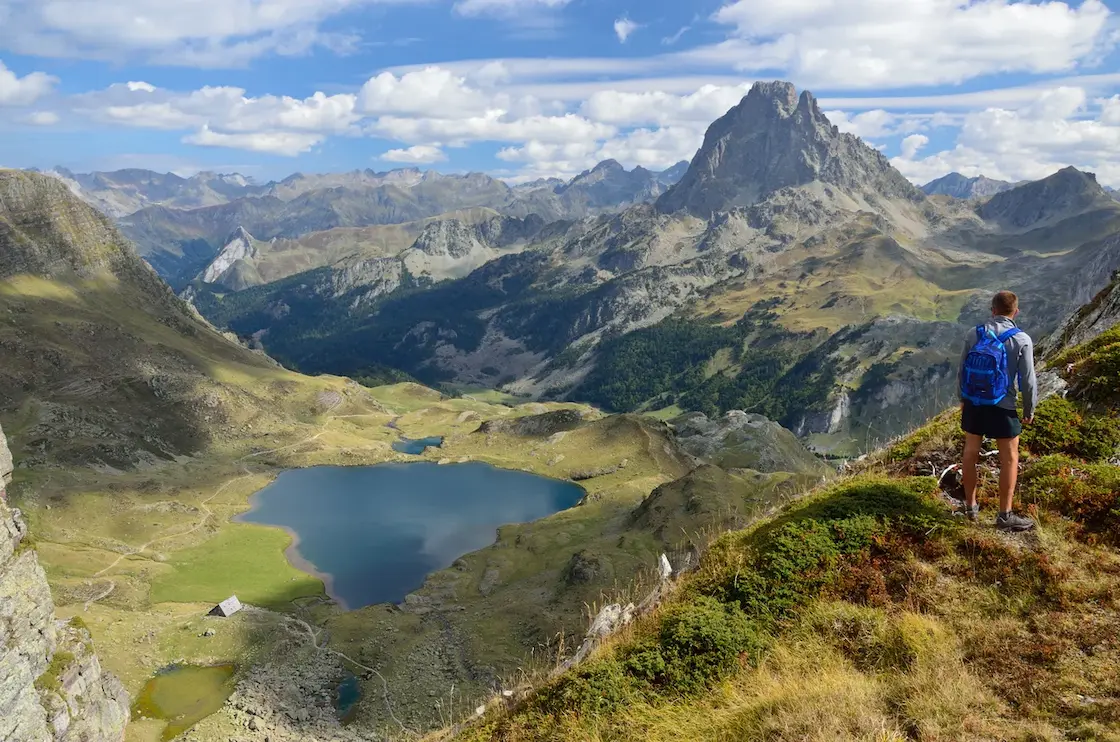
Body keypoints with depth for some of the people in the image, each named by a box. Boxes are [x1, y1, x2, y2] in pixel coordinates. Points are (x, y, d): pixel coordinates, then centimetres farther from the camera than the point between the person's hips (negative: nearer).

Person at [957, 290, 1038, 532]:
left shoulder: (974, 334, -5)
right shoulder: (1022, 340, -15)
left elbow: (962, 371, 3)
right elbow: (1028, 381, -11)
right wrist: (1029, 410, 4)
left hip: (973, 403, 3)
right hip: (1002, 407, -3)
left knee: (971, 453, 16)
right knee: (1009, 458, 9)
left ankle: (970, 506, 27)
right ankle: (1005, 515, 15)